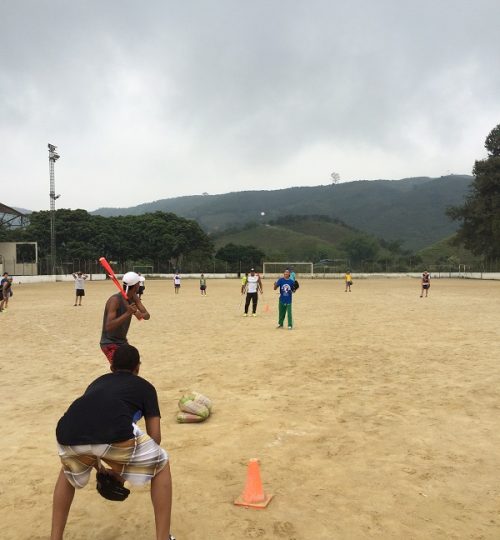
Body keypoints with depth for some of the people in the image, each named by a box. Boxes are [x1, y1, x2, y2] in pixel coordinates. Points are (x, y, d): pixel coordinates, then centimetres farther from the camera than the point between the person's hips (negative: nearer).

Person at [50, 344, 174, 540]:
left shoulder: (97, 382, 38)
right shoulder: (145, 386, 28)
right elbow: (155, 436, 22)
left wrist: (99, 468, 53)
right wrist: (123, 470, 37)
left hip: (68, 436, 4)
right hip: (114, 434, -4)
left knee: (68, 472, 40)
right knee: (161, 466, 24)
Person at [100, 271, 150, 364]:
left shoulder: (133, 297, -1)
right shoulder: (115, 300, -25)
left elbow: (147, 316, -5)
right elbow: (108, 326, -33)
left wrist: (141, 314, -28)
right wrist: (127, 313, -40)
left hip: (123, 342, 9)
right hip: (110, 344, -9)